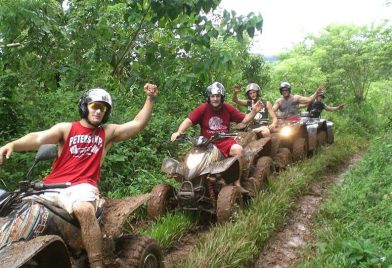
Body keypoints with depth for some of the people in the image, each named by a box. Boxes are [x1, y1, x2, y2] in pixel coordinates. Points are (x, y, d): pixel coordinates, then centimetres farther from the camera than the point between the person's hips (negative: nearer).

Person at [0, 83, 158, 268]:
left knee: (84, 210, -36)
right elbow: (39, 138, -2)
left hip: (82, 186, -2)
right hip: (52, 186, 2)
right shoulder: (66, 128, 14)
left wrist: (150, 99, 4)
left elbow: (138, 123, 14)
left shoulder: (109, 132, 18)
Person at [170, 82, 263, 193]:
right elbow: (188, 121, -14)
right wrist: (178, 132, -31)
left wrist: (254, 111, -10)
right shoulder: (202, 108, -5)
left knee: (239, 150, -26)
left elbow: (244, 120, 6)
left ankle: (237, 183, -14)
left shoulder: (228, 108, 2)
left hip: (225, 141, 1)